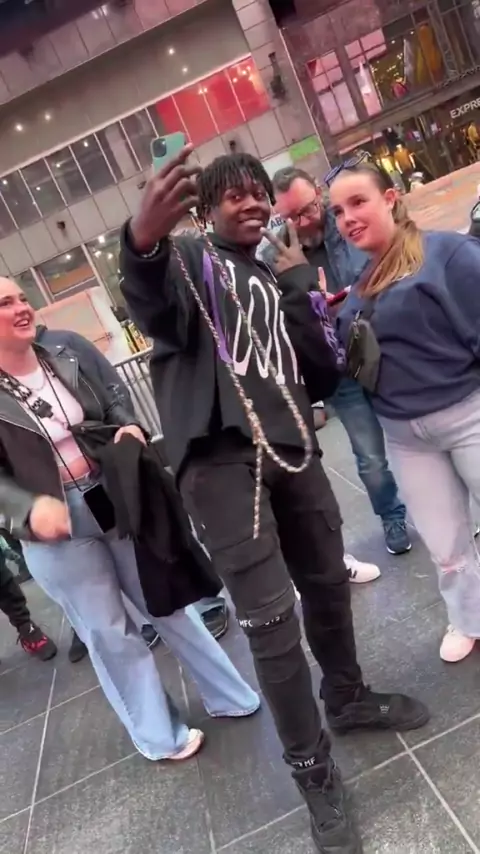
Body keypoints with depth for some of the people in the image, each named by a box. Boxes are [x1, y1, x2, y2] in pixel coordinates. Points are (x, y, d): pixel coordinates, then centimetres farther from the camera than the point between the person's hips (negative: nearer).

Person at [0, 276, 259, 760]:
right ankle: (159, 737, 35)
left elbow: (117, 403, 8)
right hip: (54, 527, -2)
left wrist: (130, 429, -11)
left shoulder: (69, 350, -3)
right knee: (107, 632, 12)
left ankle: (232, 697, 37)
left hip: (116, 500, 3)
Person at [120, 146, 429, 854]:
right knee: (270, 618, -8)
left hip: (288, 446, 7)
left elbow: (312, 374, 24)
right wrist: (142, 242, -40)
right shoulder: (189, 258, 4)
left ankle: (348, 698, 43)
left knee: (328, 583, 18)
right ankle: (313, 770, 14)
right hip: (218, 454, -7)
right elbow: (154, 312, -21)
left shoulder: (273, 280, 24)